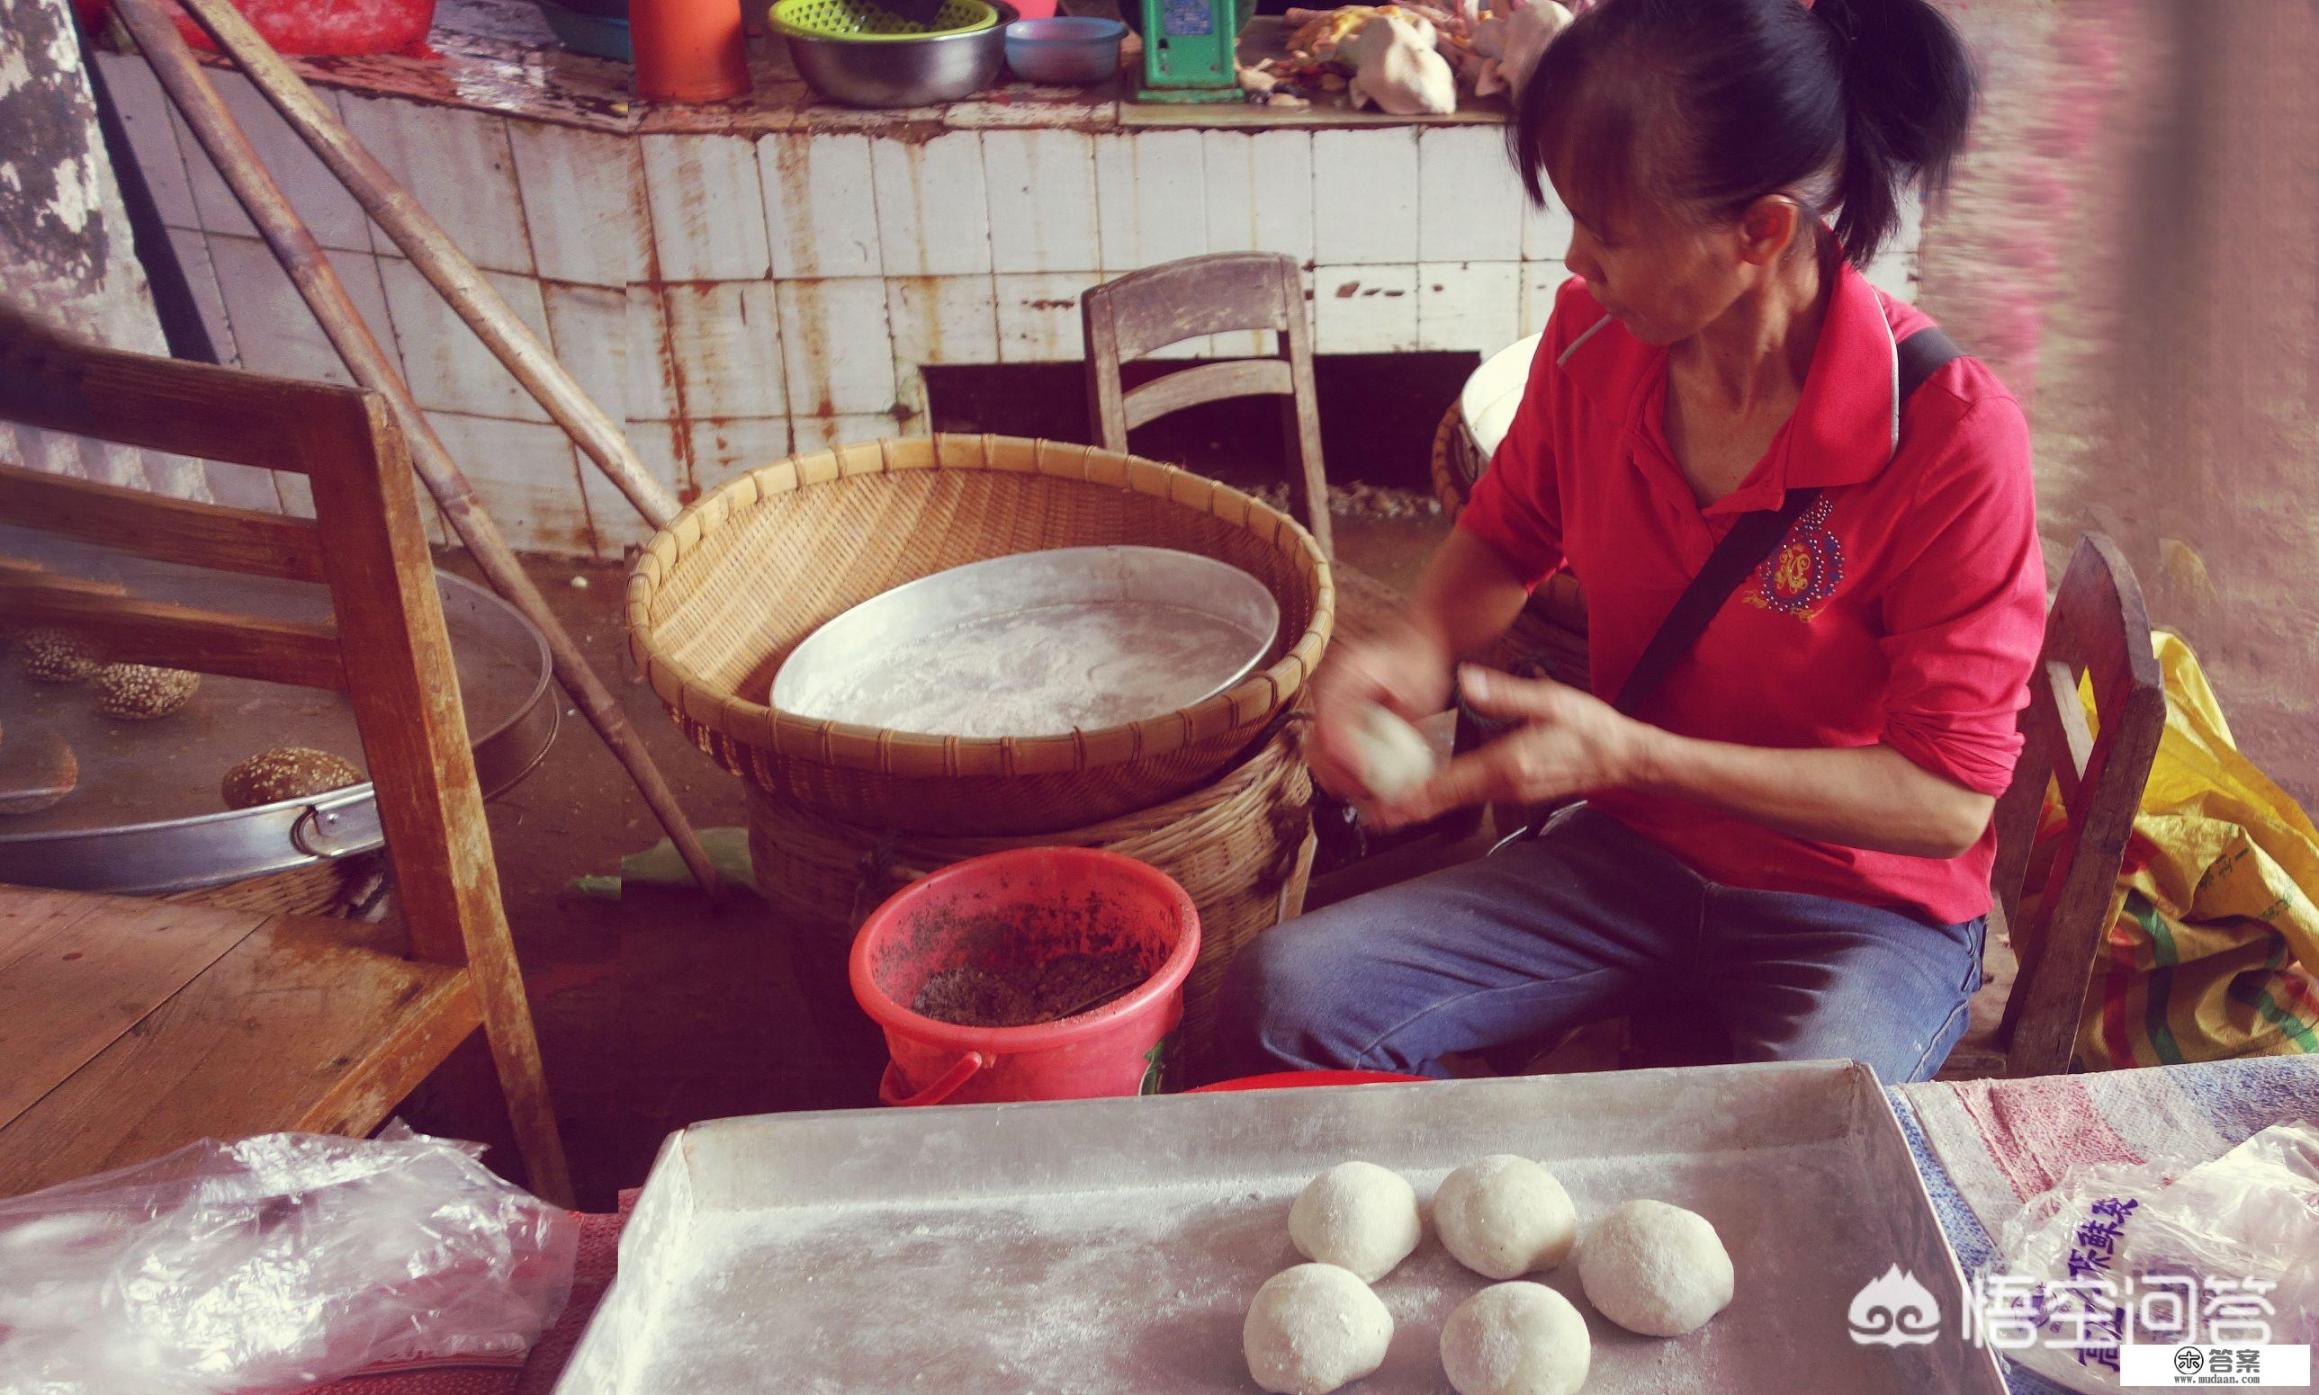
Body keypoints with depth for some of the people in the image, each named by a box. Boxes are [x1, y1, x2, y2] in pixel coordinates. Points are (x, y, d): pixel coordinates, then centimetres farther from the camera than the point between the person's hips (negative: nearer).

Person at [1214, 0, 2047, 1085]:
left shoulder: (1951, 435, -22)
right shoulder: (1593, 336, -7)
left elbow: (1950, 797, -19)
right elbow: (1506, 538, 13)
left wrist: (1628, 754, -26)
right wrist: (1417, 650, -11)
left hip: (1866, 908, -3)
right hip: (1630, 853, 4)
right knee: (1282, 1000, -16)